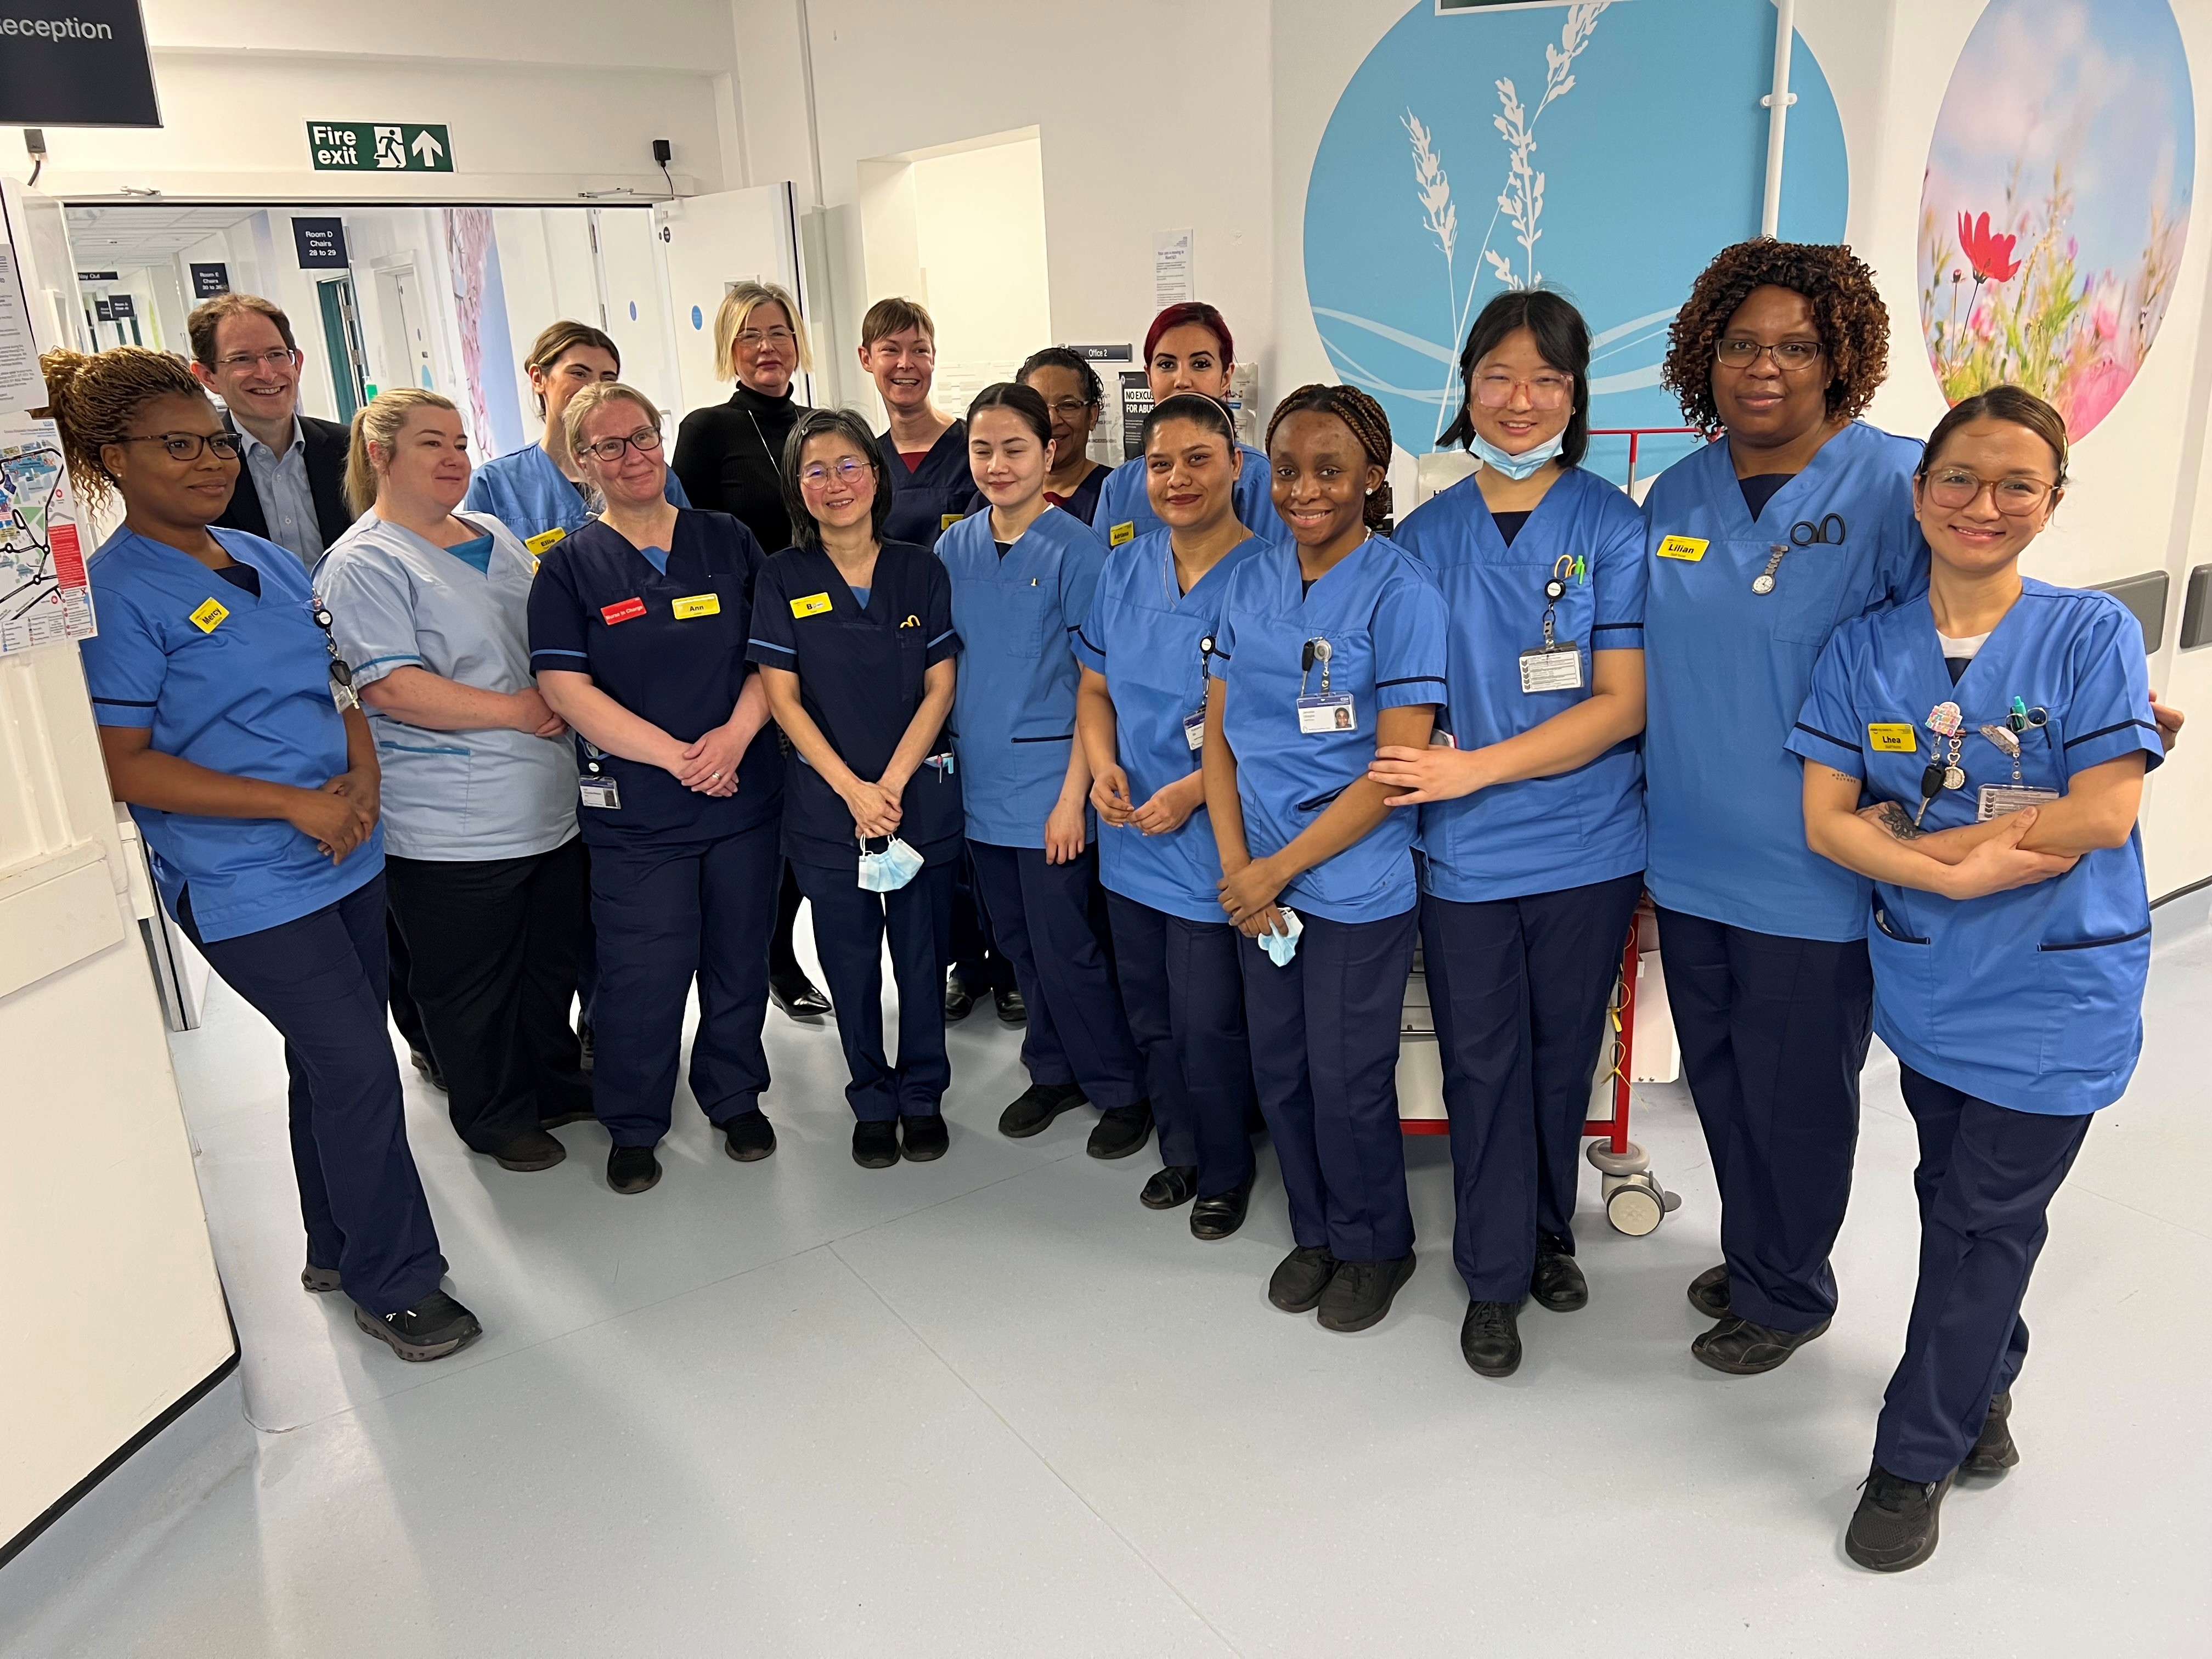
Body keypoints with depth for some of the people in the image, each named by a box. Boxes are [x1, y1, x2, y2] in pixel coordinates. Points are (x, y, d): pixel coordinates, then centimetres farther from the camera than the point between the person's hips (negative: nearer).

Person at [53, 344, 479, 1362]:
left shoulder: (270, 561, 9)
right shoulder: (112, 593, -12)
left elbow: (335, 686, 15)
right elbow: (122, 766, -15)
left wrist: (360, 778, -5)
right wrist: (295, 805, -18)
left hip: (345, 853, 7)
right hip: (245, 885, -7)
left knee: (335, 1060, 16)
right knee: (359, 1067, -5)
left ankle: (338, 1246, 35)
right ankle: (392, 1281, 12)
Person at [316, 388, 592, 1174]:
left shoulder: (495, 537, 13)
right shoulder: (364, 564, -11)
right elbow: (392, 688, -22)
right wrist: (520, 711, -20)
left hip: (549, 805, 8)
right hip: (451, 827, -7)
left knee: (554, 960, 20)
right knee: (471, 983, 8)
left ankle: (555, 1084, 39)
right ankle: (495, 1116, 26)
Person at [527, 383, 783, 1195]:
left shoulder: (728, 541, 7)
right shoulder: (569, 567, 0)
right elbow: (566, 689, -8)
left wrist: (736, 735, -13)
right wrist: (676, 756, -16)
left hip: (745, 795, 3)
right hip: (634, 811, -2)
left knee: (739, 957, 12)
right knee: (644, 972, 2)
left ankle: (736, 1097, 33)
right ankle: (633, 1126, 23)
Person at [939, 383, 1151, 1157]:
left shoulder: (1076, 549, -9)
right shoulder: (955, 548, 6)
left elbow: (1096, 684, -11)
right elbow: (943, 665, 13)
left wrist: (1074, 793, -16)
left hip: (1049, 782, -5)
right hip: (981, 781, 6)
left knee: (1064, 948, -1)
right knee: (1016, 942, 15)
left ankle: (1121, 1090, 18)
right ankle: (1055, 1072, 33)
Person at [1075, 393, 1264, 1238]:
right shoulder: (1125, 570, 5)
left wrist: (1194, 791, -22)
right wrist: (1103, 764, -6)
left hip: (1213, 843, -5)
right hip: (1131, 841, 6)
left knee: (1208, 1028, 4)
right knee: (1150, 1020, 18)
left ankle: (1226, 1172, 29)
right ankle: (1180, 1152, 40)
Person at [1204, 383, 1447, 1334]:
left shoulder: (1401, 593, -12)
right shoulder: (1250, 583, 5)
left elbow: (1396, 768, -15)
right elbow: (1220, 730, 7)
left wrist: (1277, 868, -14)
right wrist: (1237, 865, -5)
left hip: (1358, 886, -5)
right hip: (1259, 881, 5)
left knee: (1348, 1079, 5)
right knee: (1278, 1068, 14)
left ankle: (1373, 1246, 30)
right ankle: (1314, 1233, 37)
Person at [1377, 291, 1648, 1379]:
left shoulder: (1613, 526, -4)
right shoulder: (1426, 535, 3)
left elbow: (1623, 702, -10)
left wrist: (1476, 767, -17)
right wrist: (1416, 769, -10)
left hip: (1587, 849, -1)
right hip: (1463, 852, 1)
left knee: (1562, 1055, 14)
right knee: (1482, 1064, 7)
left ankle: (1548, 1232, 37)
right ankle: (1495, 1273, 24)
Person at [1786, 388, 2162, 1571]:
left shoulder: (2091, 634, -9)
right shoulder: (1865, 648, -1)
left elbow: (2102, 817, -17)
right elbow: (1826, 822, -7)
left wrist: (1906, 836, -16)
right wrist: (1959, 873, -21)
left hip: (2056, 994, -3)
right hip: (1927, 982, 3)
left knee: (1984, 1218, 4)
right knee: (1951, 1198, 16)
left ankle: (1916, 1458, 19)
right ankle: (1984, 1387, 41)